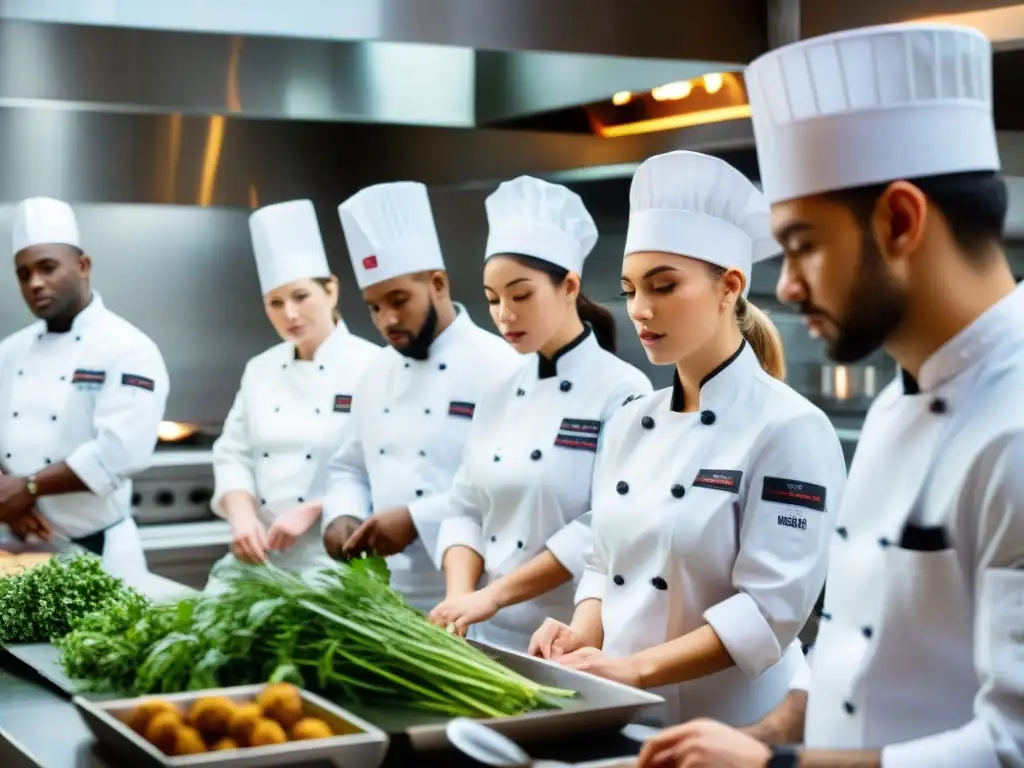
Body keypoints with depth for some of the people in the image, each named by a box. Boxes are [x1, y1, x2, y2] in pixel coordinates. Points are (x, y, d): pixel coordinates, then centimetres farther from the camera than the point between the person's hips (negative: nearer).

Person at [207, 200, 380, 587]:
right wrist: (242, 515, -10)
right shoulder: (259, 369, 11)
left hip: (334, 560, -5)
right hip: (259, 555, 5)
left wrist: (312, 511, -18)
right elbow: (233, 454, 9)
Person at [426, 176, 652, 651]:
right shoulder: (500, 397, 8)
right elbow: (467, 510, 8)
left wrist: (492, 596, -19)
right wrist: (461, 594, -10)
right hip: (495, 636, 6)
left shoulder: (621, 391, -11)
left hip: (575, 639, -6)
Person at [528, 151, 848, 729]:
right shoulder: (631, 424, 6)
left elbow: (772, 609, -18)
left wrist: (635, 667, -22)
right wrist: (586, 636, -7)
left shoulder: (789, 428, -14)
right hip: (623, 716, 6)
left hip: (730, 723, -6)